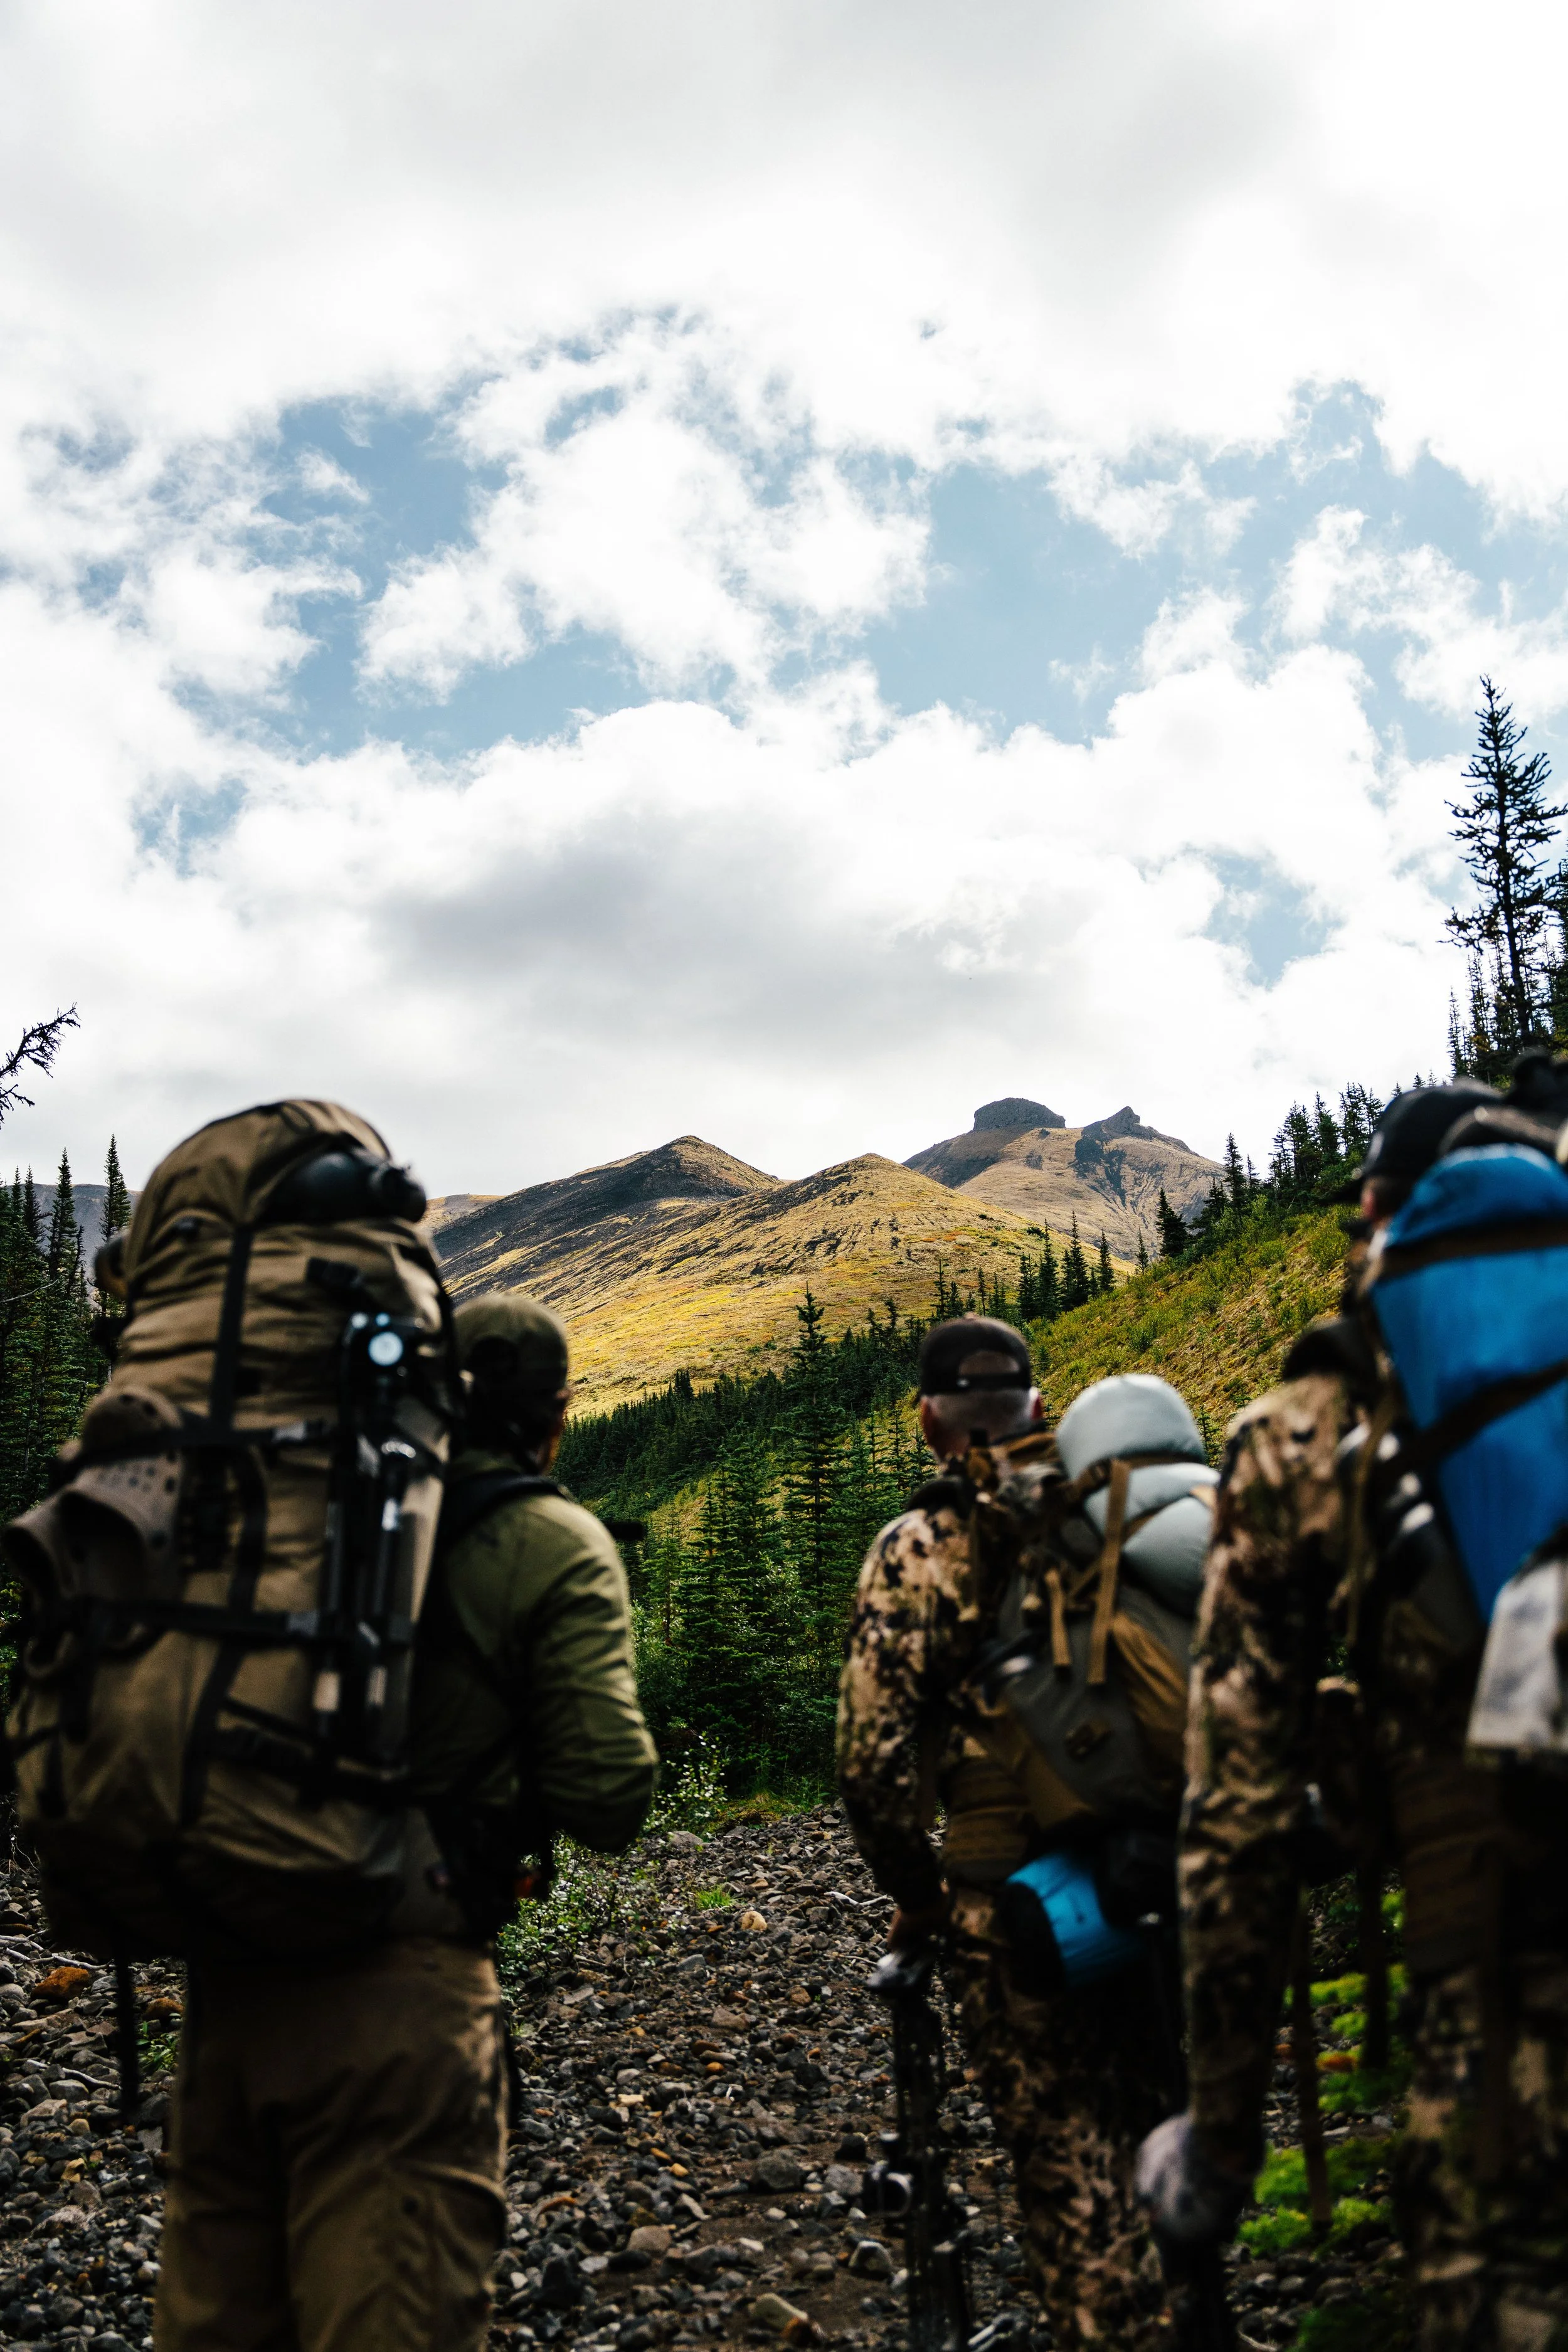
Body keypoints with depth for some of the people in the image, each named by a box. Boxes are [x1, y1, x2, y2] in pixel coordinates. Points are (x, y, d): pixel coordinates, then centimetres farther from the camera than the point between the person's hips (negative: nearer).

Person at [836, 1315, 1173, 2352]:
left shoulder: (920, 1549, -9)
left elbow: (875, 1761, -13)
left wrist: (917, 1894, 2)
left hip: (1014, 1895, -4)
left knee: (1064, 2149, 9)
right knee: (1152, 2125, 23)